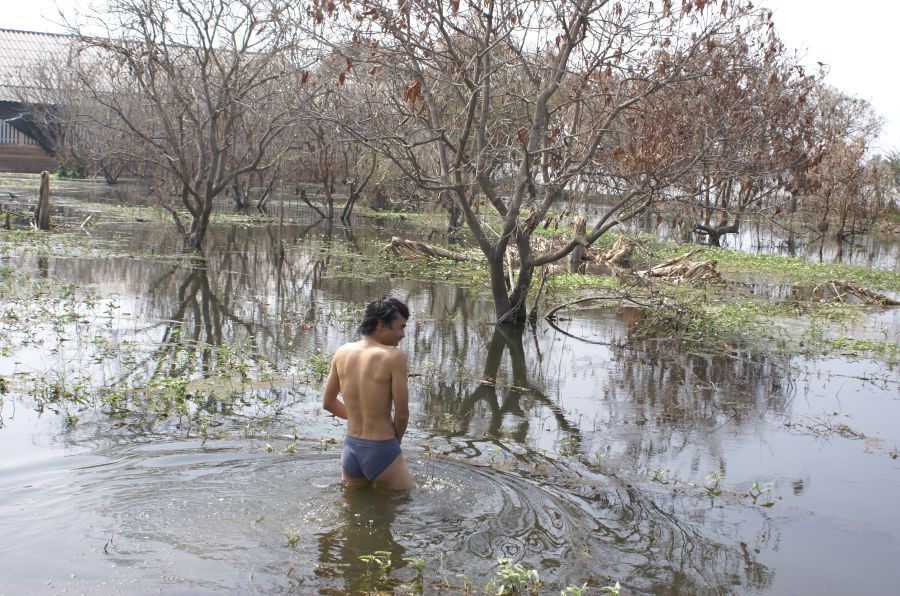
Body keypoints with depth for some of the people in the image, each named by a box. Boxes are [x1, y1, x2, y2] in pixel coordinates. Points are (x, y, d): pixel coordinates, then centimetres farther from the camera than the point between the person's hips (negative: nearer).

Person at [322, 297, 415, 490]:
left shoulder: (343, 352, 2)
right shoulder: (394, 356, -17)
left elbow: (328, 403, 11)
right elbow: (402, 414, -14)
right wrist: (395, 440, 5)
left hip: (350, 447, 6)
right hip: (381, 450, -6)